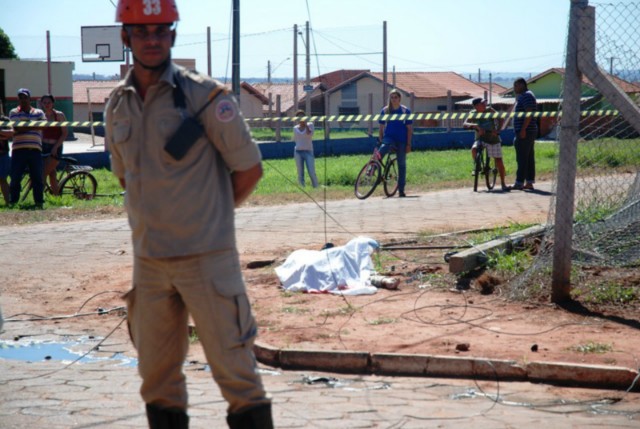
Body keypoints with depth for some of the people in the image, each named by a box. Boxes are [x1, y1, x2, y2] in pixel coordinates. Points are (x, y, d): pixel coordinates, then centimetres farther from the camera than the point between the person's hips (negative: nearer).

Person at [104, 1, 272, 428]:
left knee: (234, 370, -4)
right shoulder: (118, 105, 8)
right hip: (147, 260, 5)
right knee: (157, 376, 12)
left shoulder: (205, 96, -9)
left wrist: (210, 214, 6)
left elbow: (250, 169, -3)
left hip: (206, 257, -5)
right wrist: (160, 217, 11)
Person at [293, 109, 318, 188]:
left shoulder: (310, 125, 3)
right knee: (300, 174, -2)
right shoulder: (295, 128, 10)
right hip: (298, 152, 2)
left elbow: (310, 134, -15)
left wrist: (305, 124, -14)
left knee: (312, 173, -11)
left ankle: (316, 188, 2)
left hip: (308, 152, -2)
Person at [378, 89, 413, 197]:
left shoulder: (405, 111, 2)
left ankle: (401, 190, 7)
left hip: (401, 141, 0)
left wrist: (409, 144, -5)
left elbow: (409, 129, 2)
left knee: (402, 164, 2)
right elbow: (381, 127, 11)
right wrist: (380, 140, 4)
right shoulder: (385, 111, 7)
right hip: (389, 137, 0)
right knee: (384, 147, -37)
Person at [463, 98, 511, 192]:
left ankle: (503, 183, 7)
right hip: (480, 139, 0)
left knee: (498, 161, -3)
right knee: (474, 149, -32)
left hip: (493, 138, 0)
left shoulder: (489, 111, -7)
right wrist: (475, 126, -37)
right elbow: (465, 124, -19)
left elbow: (498, 119, -13)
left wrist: (497, 130, -31)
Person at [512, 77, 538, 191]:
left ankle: (519, 183, -14)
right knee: (529, 158, 9)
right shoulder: (523, 96, 21)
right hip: (527, 133, 11)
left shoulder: (527, 96, -11)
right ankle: (529, 182, 10)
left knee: (522, 158, -12)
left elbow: (529, 114, -20)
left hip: (525, 132, -11)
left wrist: (523, 129, -24)